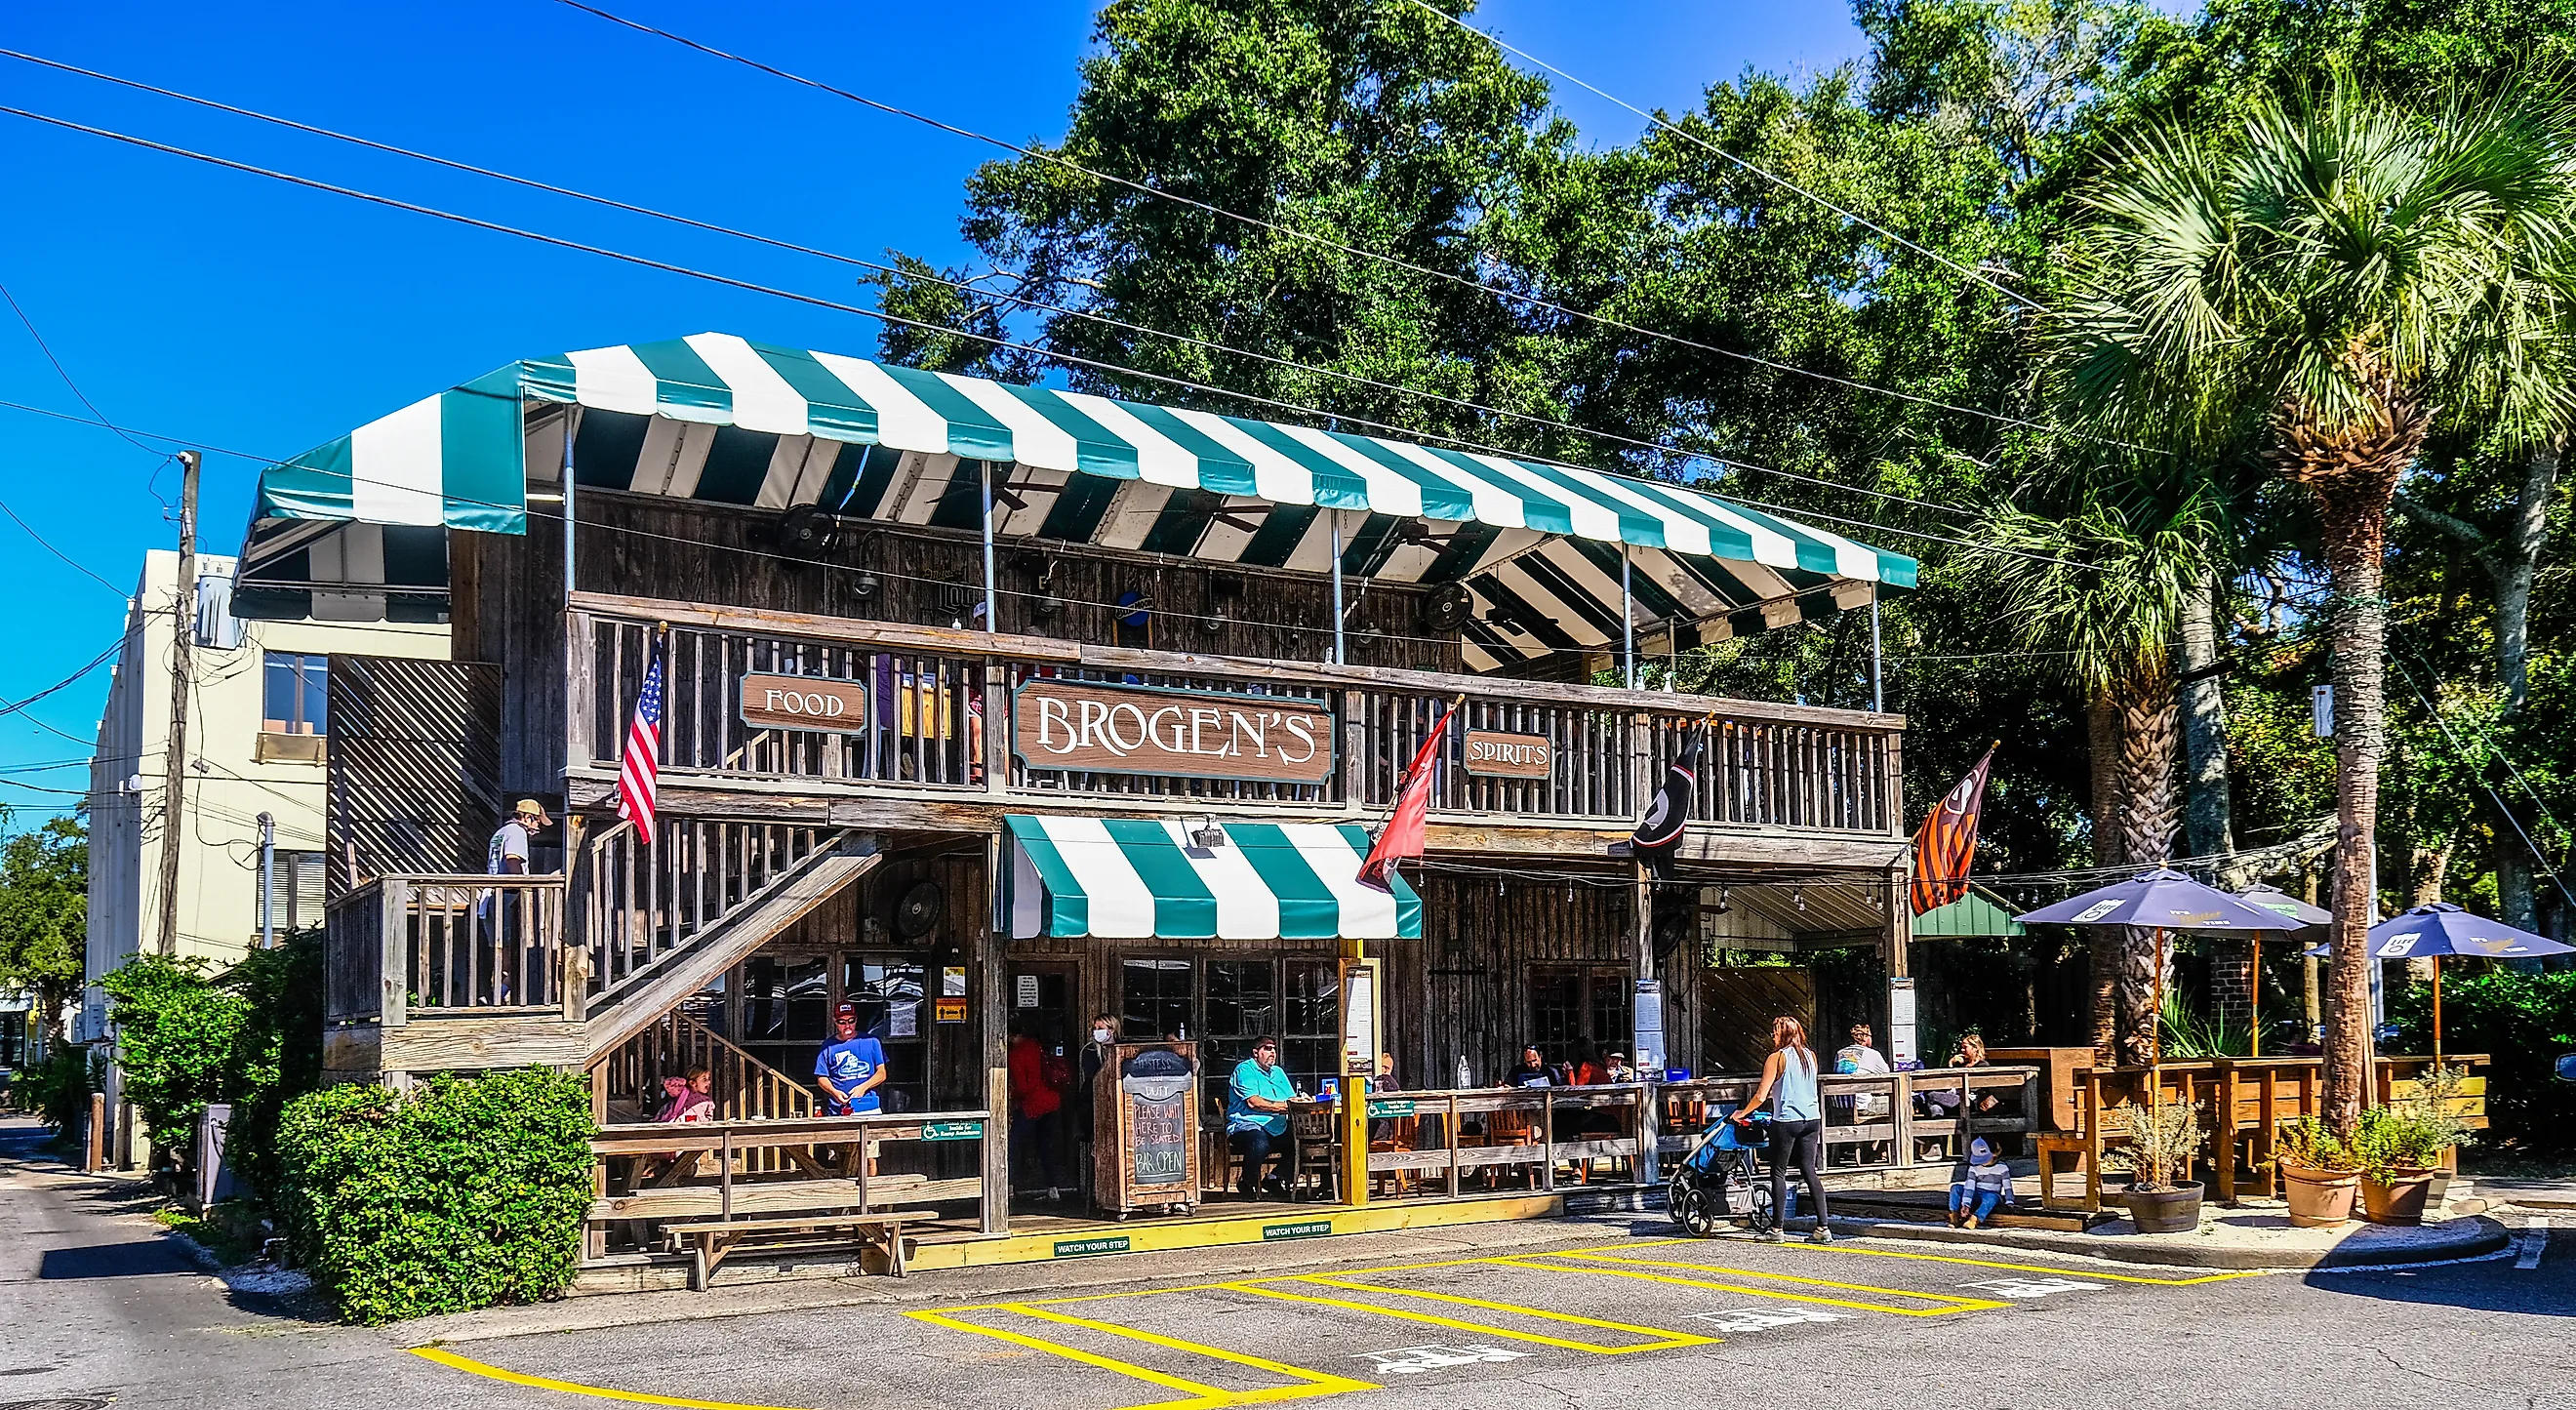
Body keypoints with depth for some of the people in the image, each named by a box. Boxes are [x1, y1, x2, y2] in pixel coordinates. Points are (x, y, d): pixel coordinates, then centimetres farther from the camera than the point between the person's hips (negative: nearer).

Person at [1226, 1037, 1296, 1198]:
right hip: (1246, 1125, -8)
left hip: (1277, 1128, 8)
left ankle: (1273, 1178, 6)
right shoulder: (1245, 1070, -2)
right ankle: (1247, 1184, -11)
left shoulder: (1278, 1072, 24)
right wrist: (1284, 1106, -14)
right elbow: (1253, 1102, -15)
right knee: (1260, 1142, -38)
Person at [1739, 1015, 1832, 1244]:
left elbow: (1761, 1096, -9)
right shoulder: (1811, 1056, 9)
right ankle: (1823, 1227, 2)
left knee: (1778, 1173, 4)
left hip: (1786, 1121, -6)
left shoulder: (1776, 1058, -9)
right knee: (1809, 1172, 8)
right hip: (1812, 1119, 6)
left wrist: (1743, 1113, 6)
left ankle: (1777, 1229, 6)